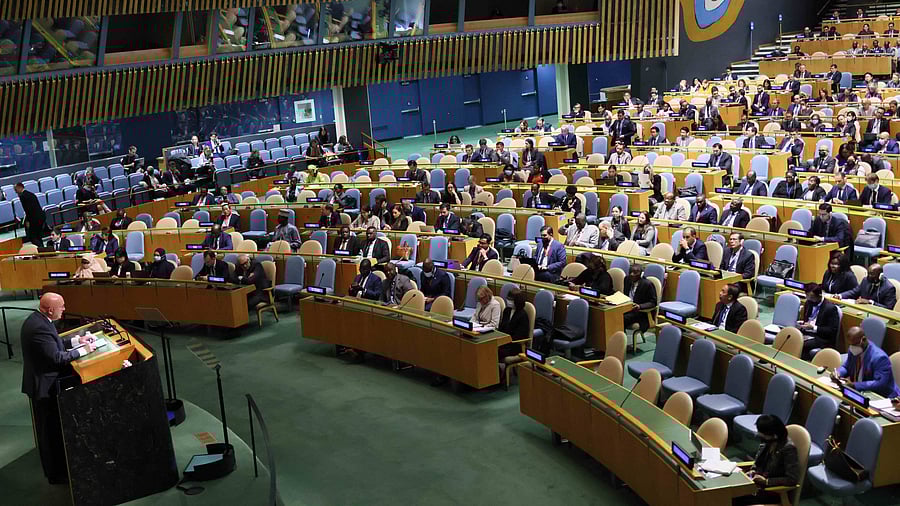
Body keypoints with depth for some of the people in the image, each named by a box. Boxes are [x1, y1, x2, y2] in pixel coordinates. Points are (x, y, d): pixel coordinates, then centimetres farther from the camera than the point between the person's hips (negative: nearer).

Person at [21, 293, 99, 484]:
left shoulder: (37, 319, 4)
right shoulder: (39, 328, -27)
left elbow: (54, 344, 15)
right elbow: (56, 358, -27)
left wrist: (78, 340, 7)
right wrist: (82, 350, -17)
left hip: (43, 380, 10)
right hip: (45, 386, -10)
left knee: (51, 430, 21)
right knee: (52, 431, 4)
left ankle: (56, 468, 35)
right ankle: (56, 473, 18)